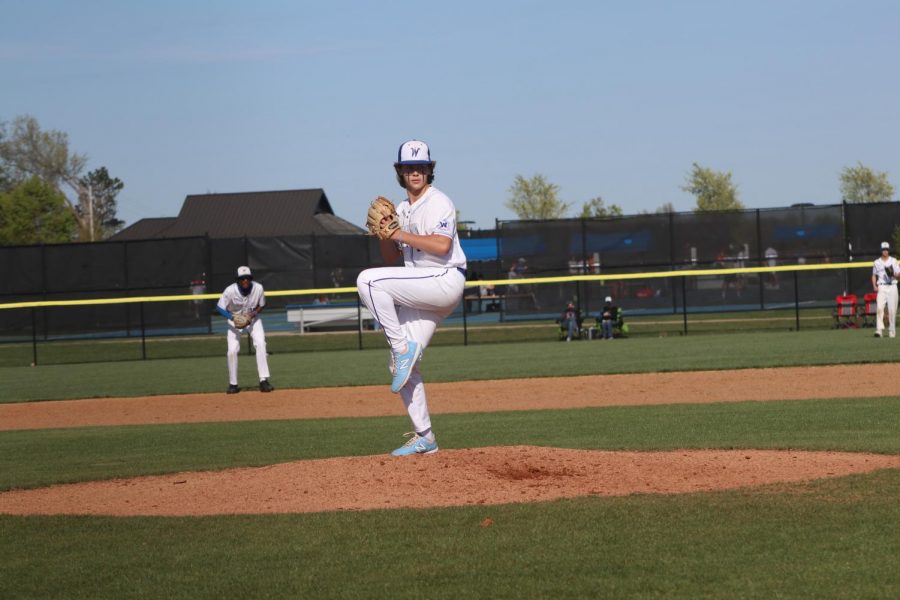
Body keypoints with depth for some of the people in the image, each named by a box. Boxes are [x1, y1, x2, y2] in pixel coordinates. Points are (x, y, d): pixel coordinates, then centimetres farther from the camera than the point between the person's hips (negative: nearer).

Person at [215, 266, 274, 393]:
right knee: (232, 350, -12)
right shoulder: (230, 291, -27)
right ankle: (233, 384, 3)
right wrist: (231, 317, -34)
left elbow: (262, 305, -4)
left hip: (253, 318, 1)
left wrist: (254, 313, -24)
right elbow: (219, 308, -18)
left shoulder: (258, 288, -21)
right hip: (235, 320, -1)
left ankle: (264, 380, -16)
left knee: (260, 344, -19)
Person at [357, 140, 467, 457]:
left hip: (445, 280, -8)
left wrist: (400, 235, -17)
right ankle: (423, 437, 9)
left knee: (368, 280, -24)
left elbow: (442, 245, -22)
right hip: (420, 293, 8)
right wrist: (382, 234, 0)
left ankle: (403, 347, -16)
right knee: (402, 367, 3)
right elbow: (392, 258, 19)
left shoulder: (438, 202, -7)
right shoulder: (401, 210, 18)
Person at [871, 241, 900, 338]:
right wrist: (874, 286, 1)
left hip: (892, 286, 0)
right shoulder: (877, 262, 9)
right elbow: (874, 275, 16)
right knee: (879, 307, -17)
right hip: (881, 287, 0)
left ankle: (892, 330, 9)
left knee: (892, 309, -2)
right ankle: (879, 329, -22)